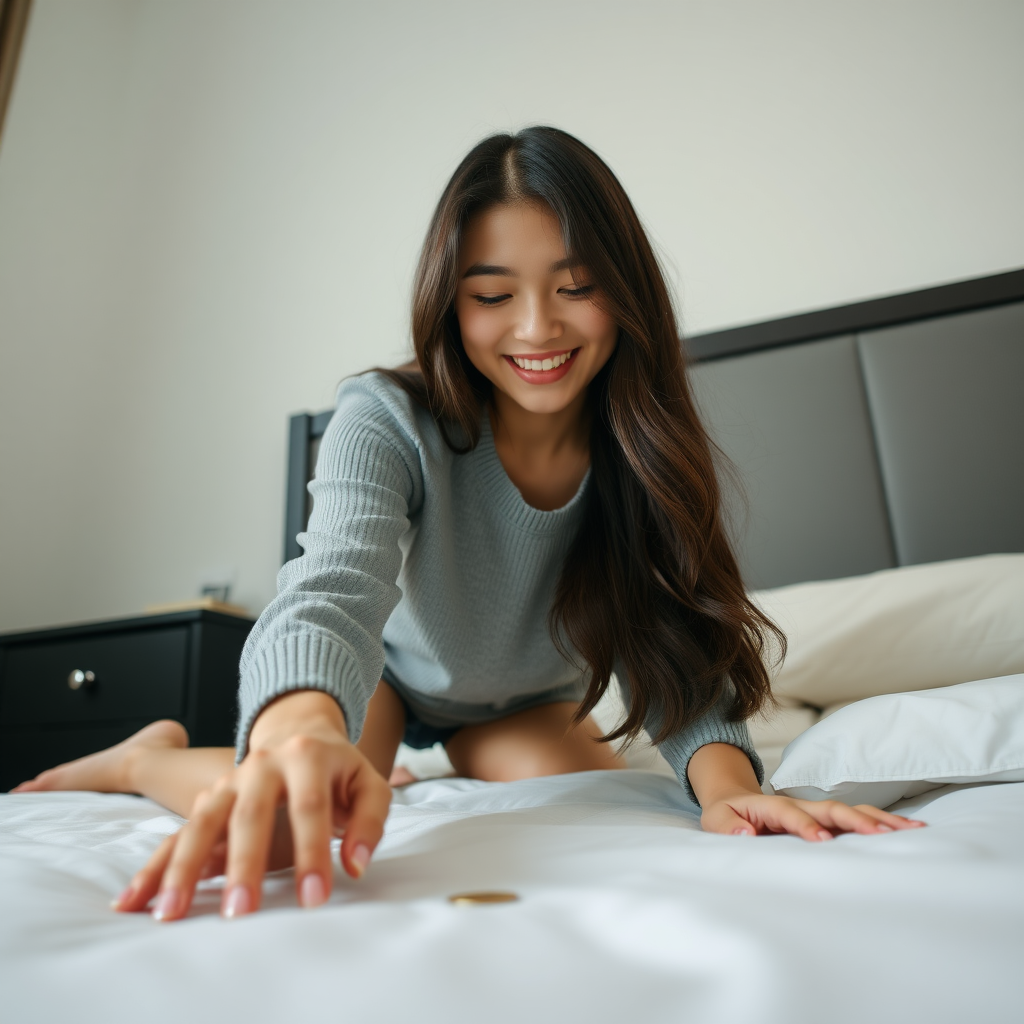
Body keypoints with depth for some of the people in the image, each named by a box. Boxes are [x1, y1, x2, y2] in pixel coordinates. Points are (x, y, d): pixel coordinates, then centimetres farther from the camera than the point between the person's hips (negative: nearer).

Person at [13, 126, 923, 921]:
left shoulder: (643, 449, -24)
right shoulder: (389, 423, -32)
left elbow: (680, 657, -25)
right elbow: (334, 592, -48)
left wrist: (726, 783, -46)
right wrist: (304, 732, -70)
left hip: (524, 696, 5)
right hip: (387, 670, -4)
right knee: (290, 829, -27)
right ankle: (149, 757, 11)